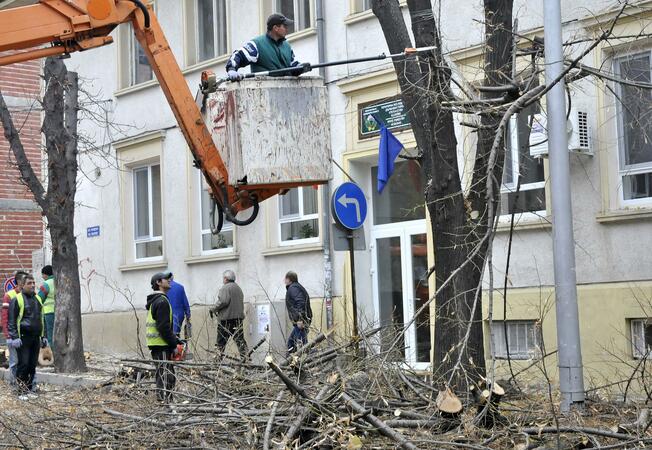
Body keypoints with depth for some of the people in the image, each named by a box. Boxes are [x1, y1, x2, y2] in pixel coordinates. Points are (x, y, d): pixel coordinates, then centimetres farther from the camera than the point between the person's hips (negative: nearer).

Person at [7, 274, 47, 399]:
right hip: (23, 338, -6)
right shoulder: (17, 300, -5)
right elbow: (12, 320, -7)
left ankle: (29, 389, 16)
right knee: (23, 364, -6)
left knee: (33, 365, 7)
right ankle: (21, 392, 0)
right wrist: (14, 337, -15)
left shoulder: (37, 299, 16)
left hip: (35, 338, 6)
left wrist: (43, 336, 20)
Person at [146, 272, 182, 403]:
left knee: (165, 377, 15)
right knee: (166, 378, -10)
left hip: (156, 345, 10)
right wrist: (174, 344, -15)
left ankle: (164, 403, 20)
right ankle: (165, 402, -11)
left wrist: (175, 340, 16)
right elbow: (164, 327, -21)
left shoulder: (155, 301, 19)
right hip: (161, 346, -10)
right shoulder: (162, 301, -15)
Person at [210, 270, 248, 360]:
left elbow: (223, 301, -20)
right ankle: (245, 356, -1)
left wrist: (213, 309, -8)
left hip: (227, 318, -7)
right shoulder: (238, 288, 18)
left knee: (221, 340, -1)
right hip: (239, 317, 7)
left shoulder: (225, 288, -8)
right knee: (240, 339, 6)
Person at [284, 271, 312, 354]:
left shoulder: (293, 288, -7)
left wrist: (299, 319, -27)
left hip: (300, 322, -11)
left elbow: (300, 302, -22)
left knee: (301, 344, -12)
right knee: (291, 343, 18)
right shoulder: (297, 287, 24)